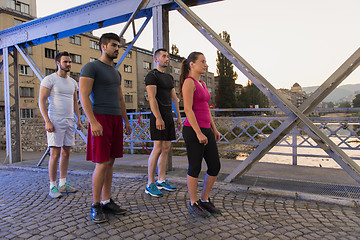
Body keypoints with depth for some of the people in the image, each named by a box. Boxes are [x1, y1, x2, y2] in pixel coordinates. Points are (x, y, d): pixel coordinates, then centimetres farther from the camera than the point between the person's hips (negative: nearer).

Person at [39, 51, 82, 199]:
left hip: (69, 121, 7)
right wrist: (47, 121, -17)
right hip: (55, 121, -6)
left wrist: (78, 119, 12)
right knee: (55, 154, -6)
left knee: (66, 153, 9)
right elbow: (41, 101, -8)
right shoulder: (49, 79, -4)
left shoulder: (73, 82, 15)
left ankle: (63, 184, 18)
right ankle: (52, 187, 5)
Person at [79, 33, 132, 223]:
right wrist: (93, 122, -22)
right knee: (102, 164, -8)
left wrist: (126, 121, 17)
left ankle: (107, 202, 17)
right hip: (100, 119, -7)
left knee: (110, 162, 8)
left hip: (116, 120, 8)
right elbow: (83, 96, -13)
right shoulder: (90, 67, -4)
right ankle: (95, 206, 7)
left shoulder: (115, 73, 19)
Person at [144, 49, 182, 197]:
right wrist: (158, 118, -23)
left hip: (169, 117, 8)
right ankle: (150, 185, -3)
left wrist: (179, 116, 15)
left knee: (166, 149, 8)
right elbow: (151, 97, -15)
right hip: (158, 117, -8)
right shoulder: (152, 75, -4)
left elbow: (174, 98, 21)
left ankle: (161, 181, 17)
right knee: (158, 149, -11)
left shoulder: (169, 78, 21)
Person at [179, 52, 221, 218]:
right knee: (195, 168, 3)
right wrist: (199, 133, -19)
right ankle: (193, 204, 21)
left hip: (206, 130, 9)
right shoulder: (189, 81, -9)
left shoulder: (202, 84, 18)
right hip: (193, 131, -9)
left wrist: (214, 129, 18)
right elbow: (188, 109, -17)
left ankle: (205, 200, 26)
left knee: (215, 167, 10)